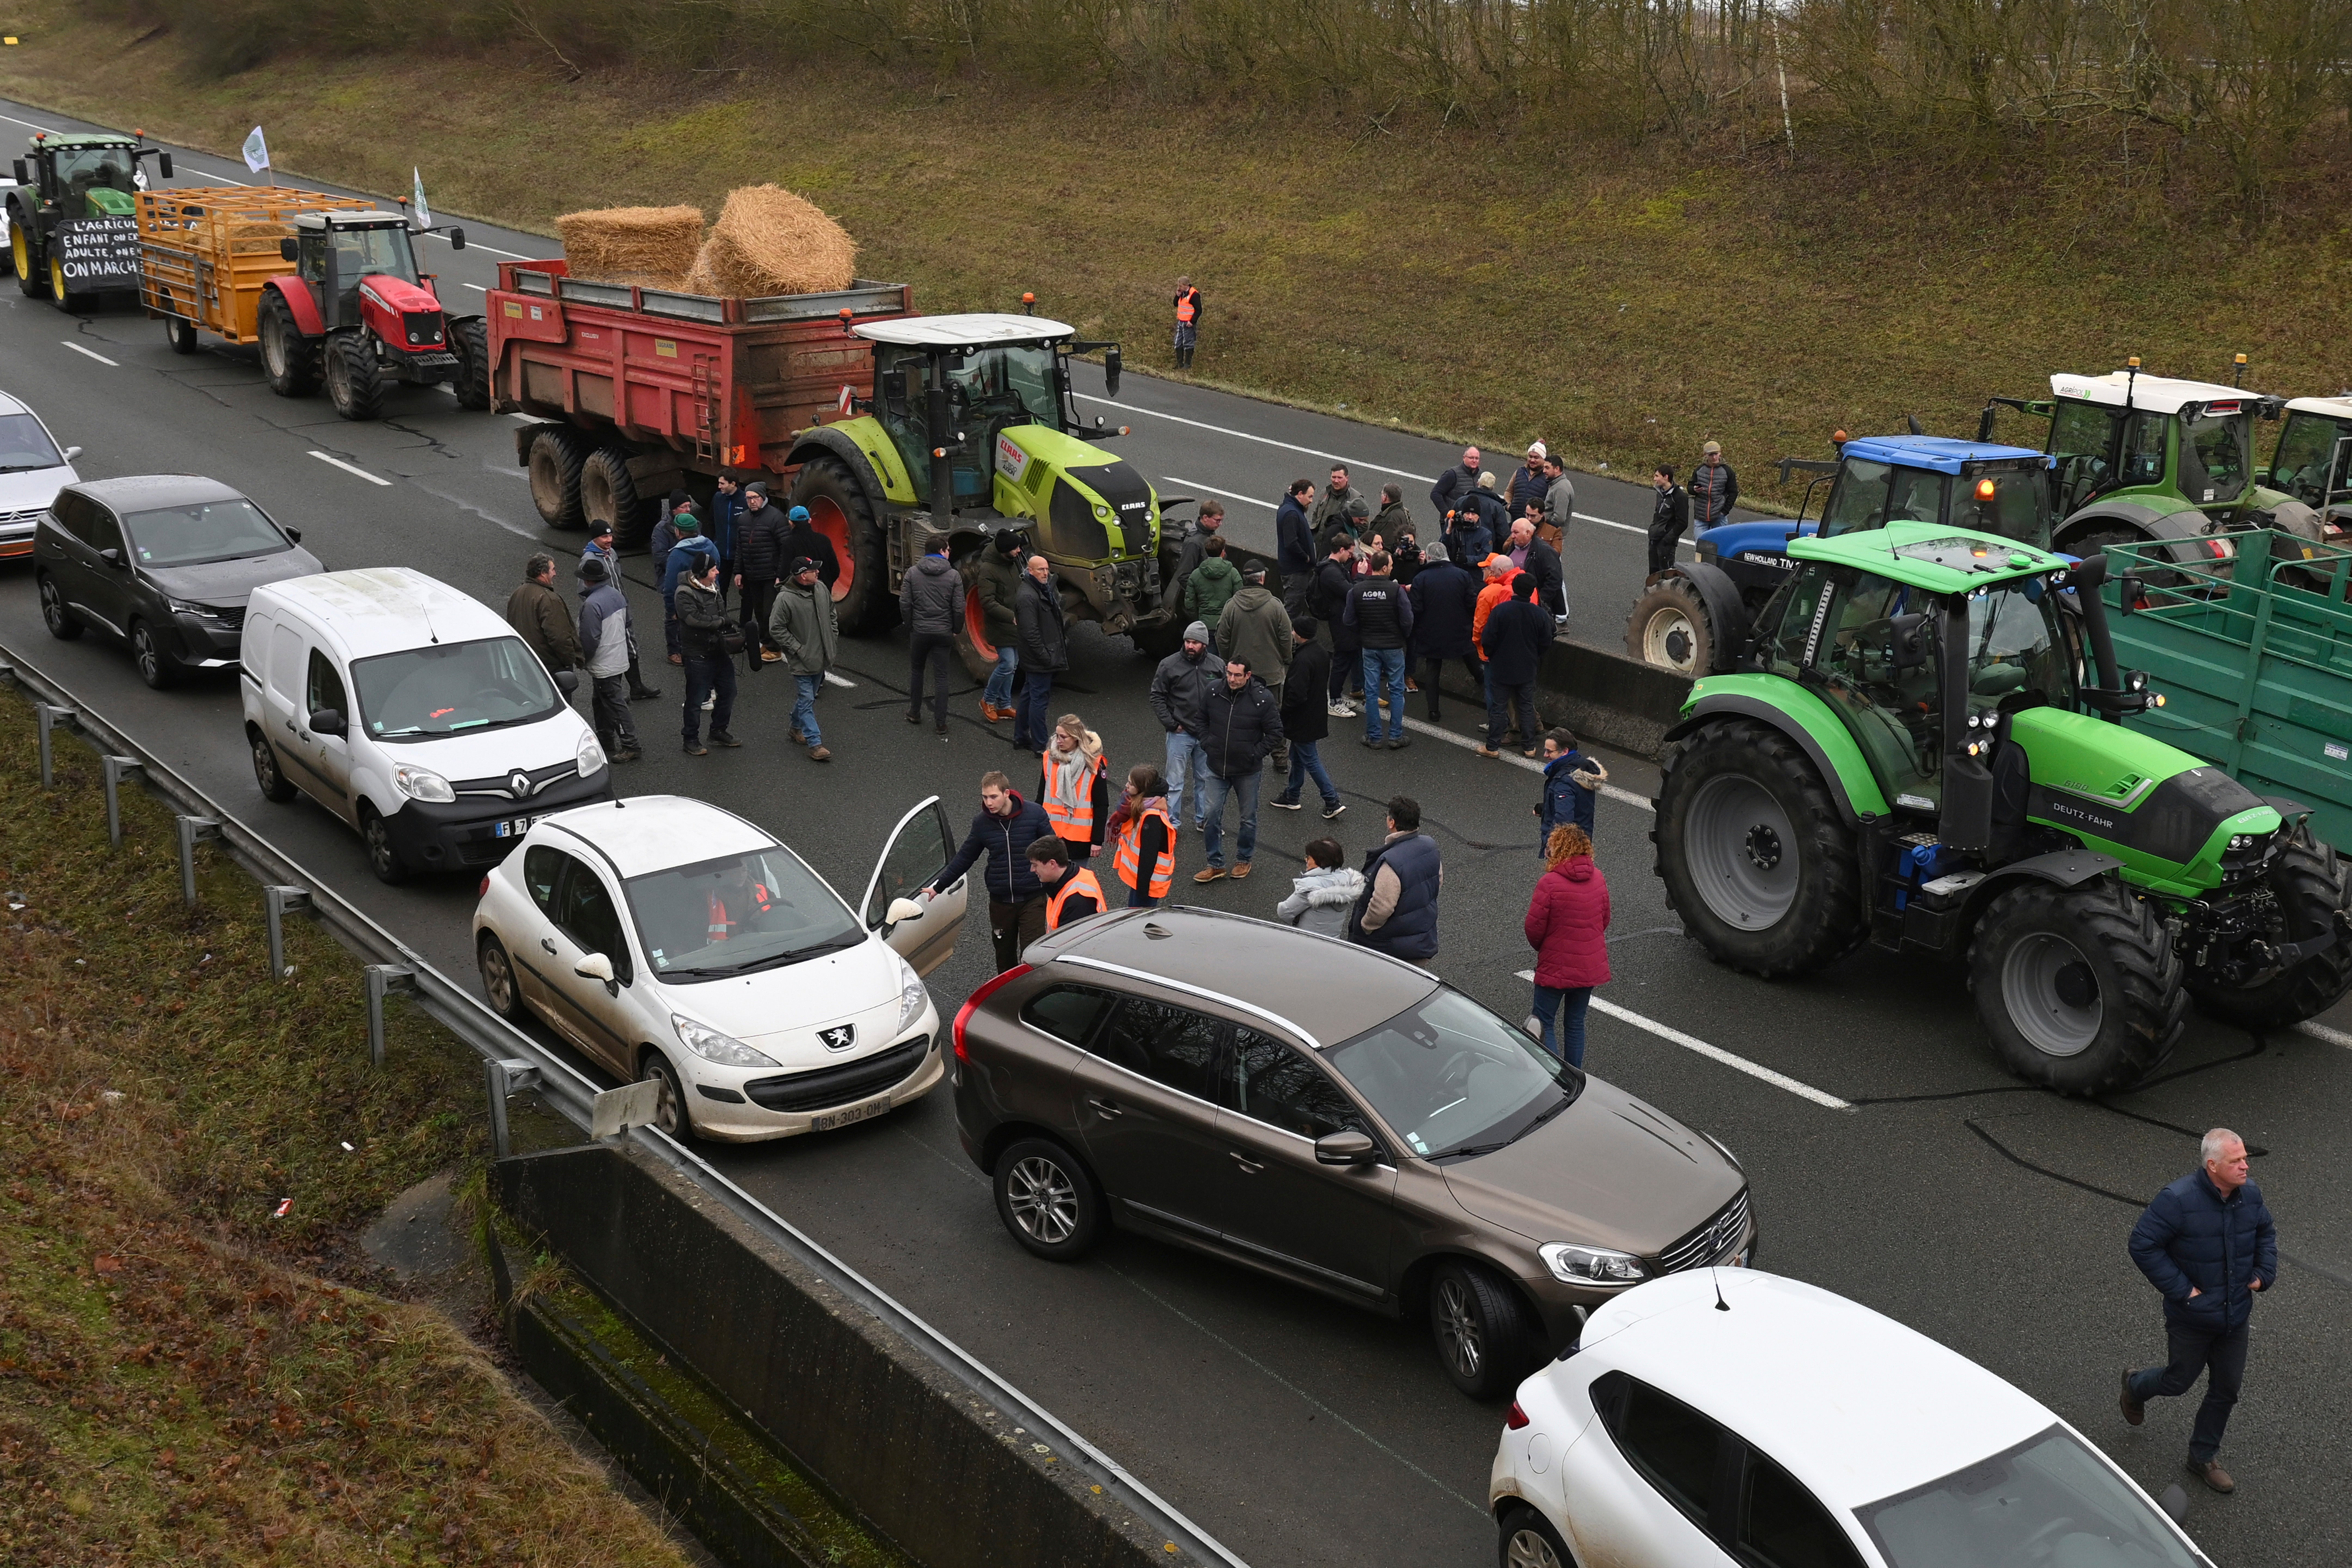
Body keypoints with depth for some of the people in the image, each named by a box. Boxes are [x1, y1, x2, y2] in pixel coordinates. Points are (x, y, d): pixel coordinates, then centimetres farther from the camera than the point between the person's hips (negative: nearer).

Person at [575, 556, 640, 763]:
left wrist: (584, 657, -5)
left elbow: (590, 639, -23)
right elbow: (626, 624, 14)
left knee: (616, 705, -3)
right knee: (601, 702, 21)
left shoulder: (592, 604, -24)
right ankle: (605, 741, 31)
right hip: (620, 659, 9)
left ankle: (631, 747, -1)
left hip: (603, 666, -9)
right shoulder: (617, 595, 3)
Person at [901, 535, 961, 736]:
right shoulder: (954, 576, -7)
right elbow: (959, 609, -8)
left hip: (919, 631, 1)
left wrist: (911, 625, 9)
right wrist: (955, 630, 7)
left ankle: (914, 713, 29)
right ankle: (941, 723, 3)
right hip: (943, 632, -1)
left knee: (916, 671, 21)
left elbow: (905, 604, -5)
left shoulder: (913, 573, -4)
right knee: (941, 677, 3)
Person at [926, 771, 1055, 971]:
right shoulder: (982, 823, 0)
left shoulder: (1034, 814, -8)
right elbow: (964, 858, 12)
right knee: (1005, 957, 12)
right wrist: (938, 887, 13)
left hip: (1032, 900, -3)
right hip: (1000, 901, 3)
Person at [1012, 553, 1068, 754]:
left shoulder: (1046, 589, 12)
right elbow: (1031, 633, -24)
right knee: (1039, 699, -4)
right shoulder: (1028, 597, -21)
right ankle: (1039, 747, 2)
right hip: (1039, 661, -10)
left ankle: (1021, 737, 30)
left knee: (1029, 696, 19)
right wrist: (1045, 656, -23)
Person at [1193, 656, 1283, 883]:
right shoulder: (1214, 692, -6)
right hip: (1216, 768, 2)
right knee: (1211, 814, 2)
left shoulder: (1263, 699, -15)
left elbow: (1275, 732, -7)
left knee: (1249, 818, 13)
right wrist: (1207, 745, 0)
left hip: (1248, 771, -2)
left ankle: (1244, 860, 32)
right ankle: (1216, 864, 15)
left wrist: (1255, 754, -11)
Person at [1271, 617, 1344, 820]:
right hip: (1317, 715, 10)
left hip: (1303, 719, -10)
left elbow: (1297, 695, -28)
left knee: (1310, 761, 0)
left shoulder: (1303, 660, -28)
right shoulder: (1322, 653, 3)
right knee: (1298, 757, 22)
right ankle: (1291, 797, 35)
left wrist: (1283, 715, -13)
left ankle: (1333, 803, 1)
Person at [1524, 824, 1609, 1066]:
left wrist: (1541, 947, 6)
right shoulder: (1598, 879, -1)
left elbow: (1534, 928, -15)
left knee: (1545, 1024, 6)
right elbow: (1605, 919, 10)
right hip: (1591, 967, 6)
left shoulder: (1549, 883, -21)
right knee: (1576, 1023, 17)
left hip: (1556, 967, -6)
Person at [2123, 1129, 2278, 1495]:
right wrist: (2180, 1289, -22)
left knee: (2227, 1389, 13)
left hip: (2236, 1316, 5)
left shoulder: (2251, 1196, -6)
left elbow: (2266, 1233, 15)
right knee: (2180, 1380, 12)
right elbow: (2143, 1245, -23)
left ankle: (2204, 1457, 32)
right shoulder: (2178, 1200, -26)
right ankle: (2135, 1386, 46)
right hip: (2191, 1319, -5)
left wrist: (2264, 1273, 2)